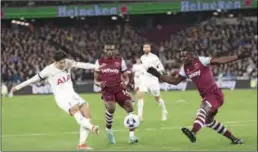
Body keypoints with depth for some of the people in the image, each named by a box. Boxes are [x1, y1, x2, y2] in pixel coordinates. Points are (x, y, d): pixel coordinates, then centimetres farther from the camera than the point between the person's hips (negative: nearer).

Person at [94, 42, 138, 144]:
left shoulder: (120, 61, 8)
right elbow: (96, 79, 13)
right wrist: (99, 83, -10)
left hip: (119, 88, 2)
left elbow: (126, 77, 13)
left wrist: (125, 82, -10)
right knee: (111, 107, -28)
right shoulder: (99, 62, 8)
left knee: (129, 106, -14)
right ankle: (108, 129, 0)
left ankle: (131, 135, -7)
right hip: (107, 89, -2)